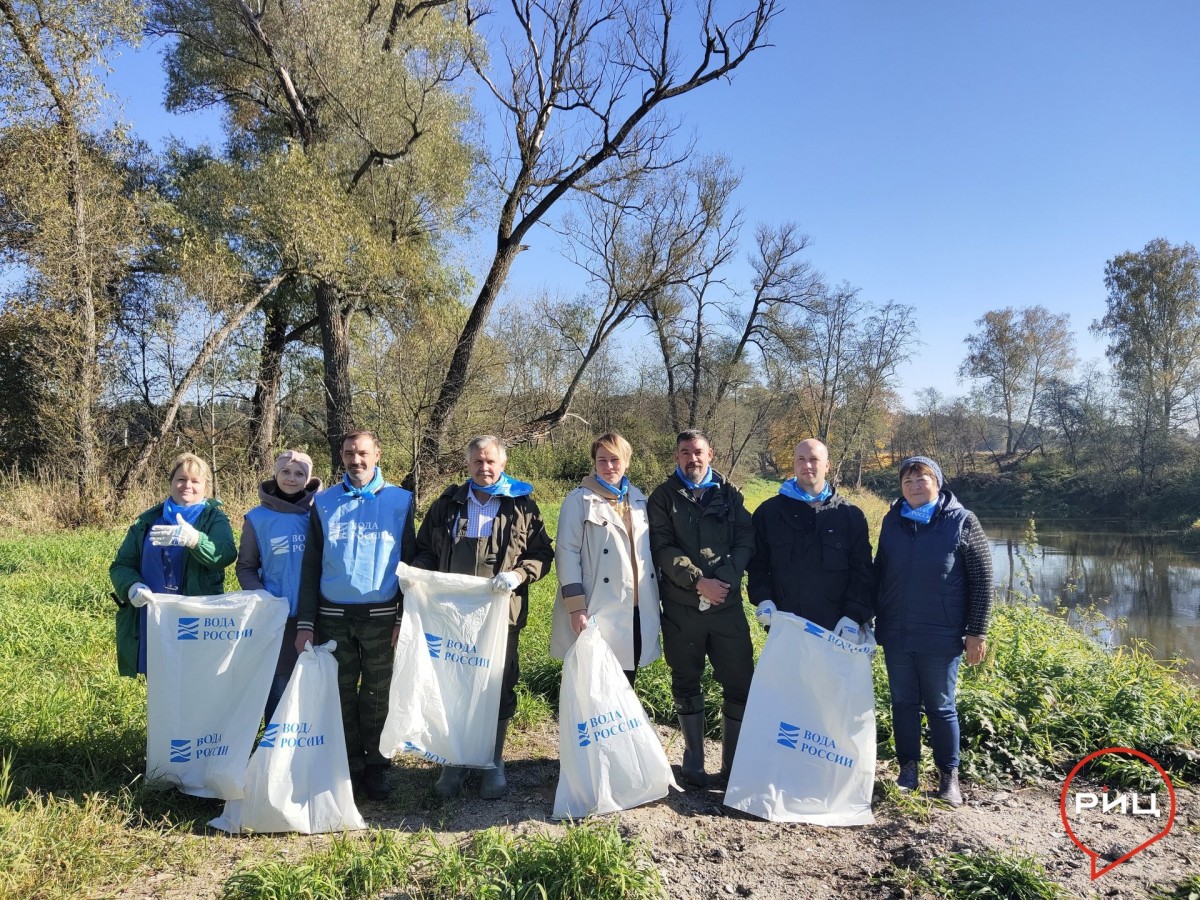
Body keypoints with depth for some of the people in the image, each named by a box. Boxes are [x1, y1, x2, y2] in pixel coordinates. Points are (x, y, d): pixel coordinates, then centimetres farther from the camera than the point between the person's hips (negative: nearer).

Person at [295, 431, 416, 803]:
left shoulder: (400, 500, 1)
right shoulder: (324, 503, 5)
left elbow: (409, 561, 2)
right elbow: (310, 566, 6)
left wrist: (405, 618, -3)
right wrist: (305, 623, 1)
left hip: (381, 616, -1)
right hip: (334, 617, 1)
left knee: (377, 694, 7)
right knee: (342, 694, 9)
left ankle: (376, 765, 21)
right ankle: (351, 766, 22)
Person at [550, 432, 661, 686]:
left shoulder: (638, 498, 13)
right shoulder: (579, 500, -4)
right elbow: (567, 553, -8)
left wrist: (653, 599, 13)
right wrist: (576, 606, -15)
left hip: (637, 611, 5)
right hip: (598, 611, -5)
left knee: (625, 687, 14)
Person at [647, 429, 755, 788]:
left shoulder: (729, 494, 9)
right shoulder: (664, 497, 4)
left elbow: (746, 540, 0)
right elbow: (663, 547, -6)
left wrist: (724, 580, -14)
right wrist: (698, 582, -16)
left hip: (727, 603, 1)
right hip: (681, 606, -1)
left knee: (739, 683, 2)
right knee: (686, 684, 10)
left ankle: (733, 764, 18)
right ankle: (694, 761, 24)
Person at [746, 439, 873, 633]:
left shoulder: (851, 515, 4)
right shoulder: (769, 512, 6)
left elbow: (862, 572, 3)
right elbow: (756, 563, 8)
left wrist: (853, 616, -9)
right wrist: (763, 599, -7)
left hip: (835, 630, 0)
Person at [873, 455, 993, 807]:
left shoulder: (962, 522, -6)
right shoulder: (892, 521, 4)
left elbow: (982, 580, -5)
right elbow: (879, 572, 13)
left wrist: (977, 632, -6)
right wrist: (874, 619, 11)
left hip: (941, 637, -3)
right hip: (895, 634, 3)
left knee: (941, 707, 8)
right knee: (903, 703, 11)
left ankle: (949, 775, 23)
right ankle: (908, 769, 24)